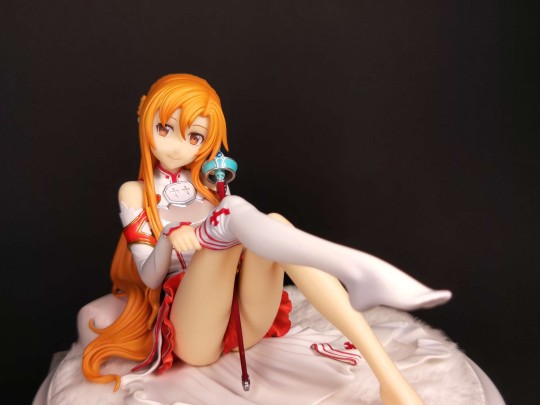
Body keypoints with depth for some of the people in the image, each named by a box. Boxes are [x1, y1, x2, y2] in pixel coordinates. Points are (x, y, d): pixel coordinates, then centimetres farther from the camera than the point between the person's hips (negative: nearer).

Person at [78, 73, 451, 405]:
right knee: (234, 214, -28)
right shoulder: (136, 193, 7)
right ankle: (357, 270, -56)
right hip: (194, 336, -3)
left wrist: (219, 188, -1)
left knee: (274, 223, -28)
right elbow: (149, 276, 0)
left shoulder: (206, 183, 16)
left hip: (244, 322, 4)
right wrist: (169, 241, -22)